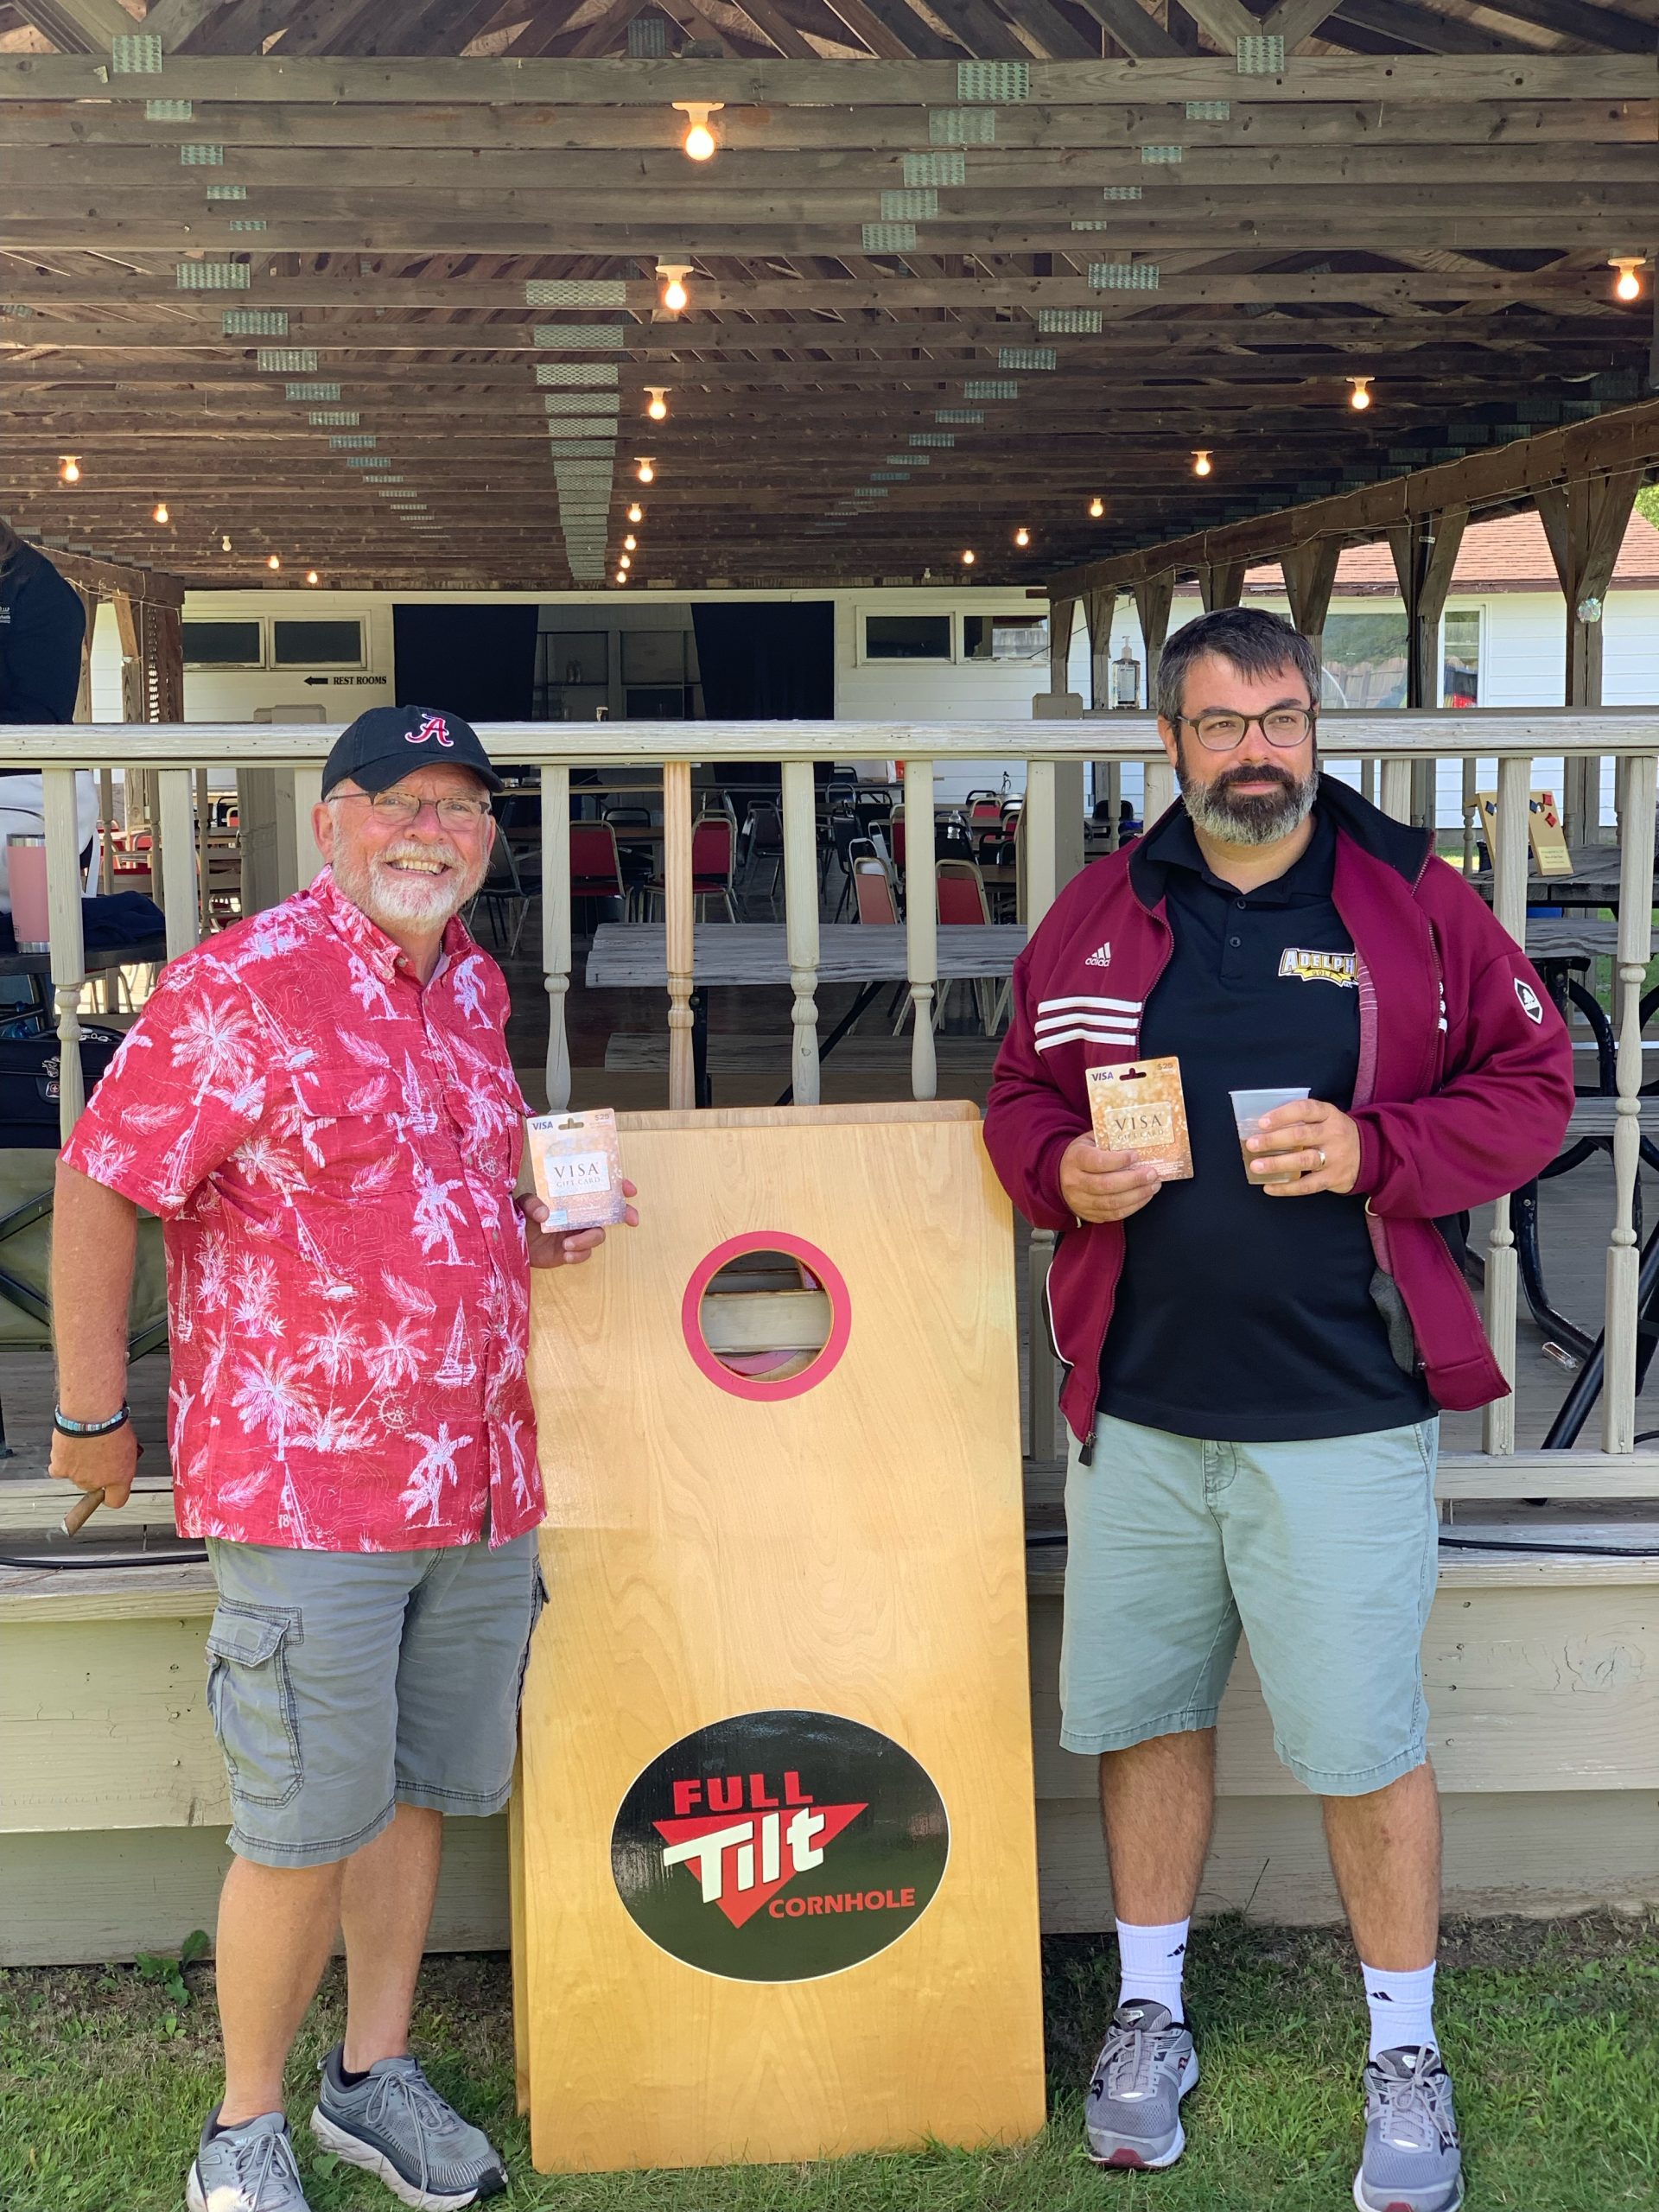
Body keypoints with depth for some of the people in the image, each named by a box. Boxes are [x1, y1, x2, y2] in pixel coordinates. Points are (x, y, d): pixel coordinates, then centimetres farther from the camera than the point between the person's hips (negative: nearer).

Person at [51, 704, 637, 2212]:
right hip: (305, 1493, -6)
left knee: (420, 1795, 16)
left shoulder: (475, 987, 11)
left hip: (483, 1490, 7)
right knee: (308, 1832, 2)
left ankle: (375, 2077, 34)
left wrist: (543, 1236, 5)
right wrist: (91, 1414, -8)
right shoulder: (239, 986, -12)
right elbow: (97, 1192, -10)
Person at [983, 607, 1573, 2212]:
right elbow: (1020, 1092, 14)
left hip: (1343, 1415, -3)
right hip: (1136, 1407, 3)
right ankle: (1149, 2013, 34)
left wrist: (1373, 1149, -15)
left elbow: (1530, 1086, 0)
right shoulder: (1100, 912, 7)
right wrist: (1060, 1168, -8)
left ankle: (1404, 2054, 25)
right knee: (1144, 1714, 14)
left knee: (1364, 1743, 4)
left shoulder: (1409, 900, 0)